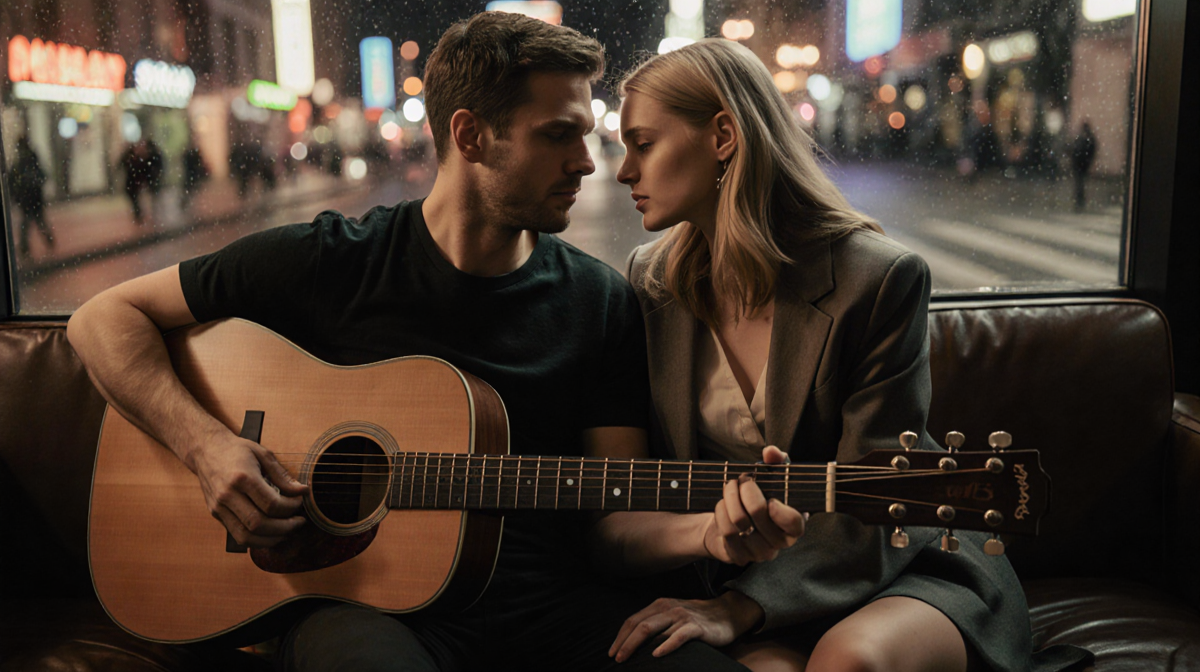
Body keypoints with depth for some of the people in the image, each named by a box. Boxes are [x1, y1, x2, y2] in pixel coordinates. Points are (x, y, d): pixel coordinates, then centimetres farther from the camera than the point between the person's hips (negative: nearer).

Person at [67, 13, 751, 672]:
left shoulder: (603, 301, 3)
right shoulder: (330, 261, -2)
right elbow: (104, 317, 3)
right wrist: (205, 442, -12)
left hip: (553, 607, 2)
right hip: (358, 597, -1)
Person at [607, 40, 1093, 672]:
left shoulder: (881, 278, -15)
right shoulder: (650, 281, 0)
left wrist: (739, 607, -27)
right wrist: (704, 529, -19)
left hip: (903, 572, -2)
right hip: (747, 572, 2)